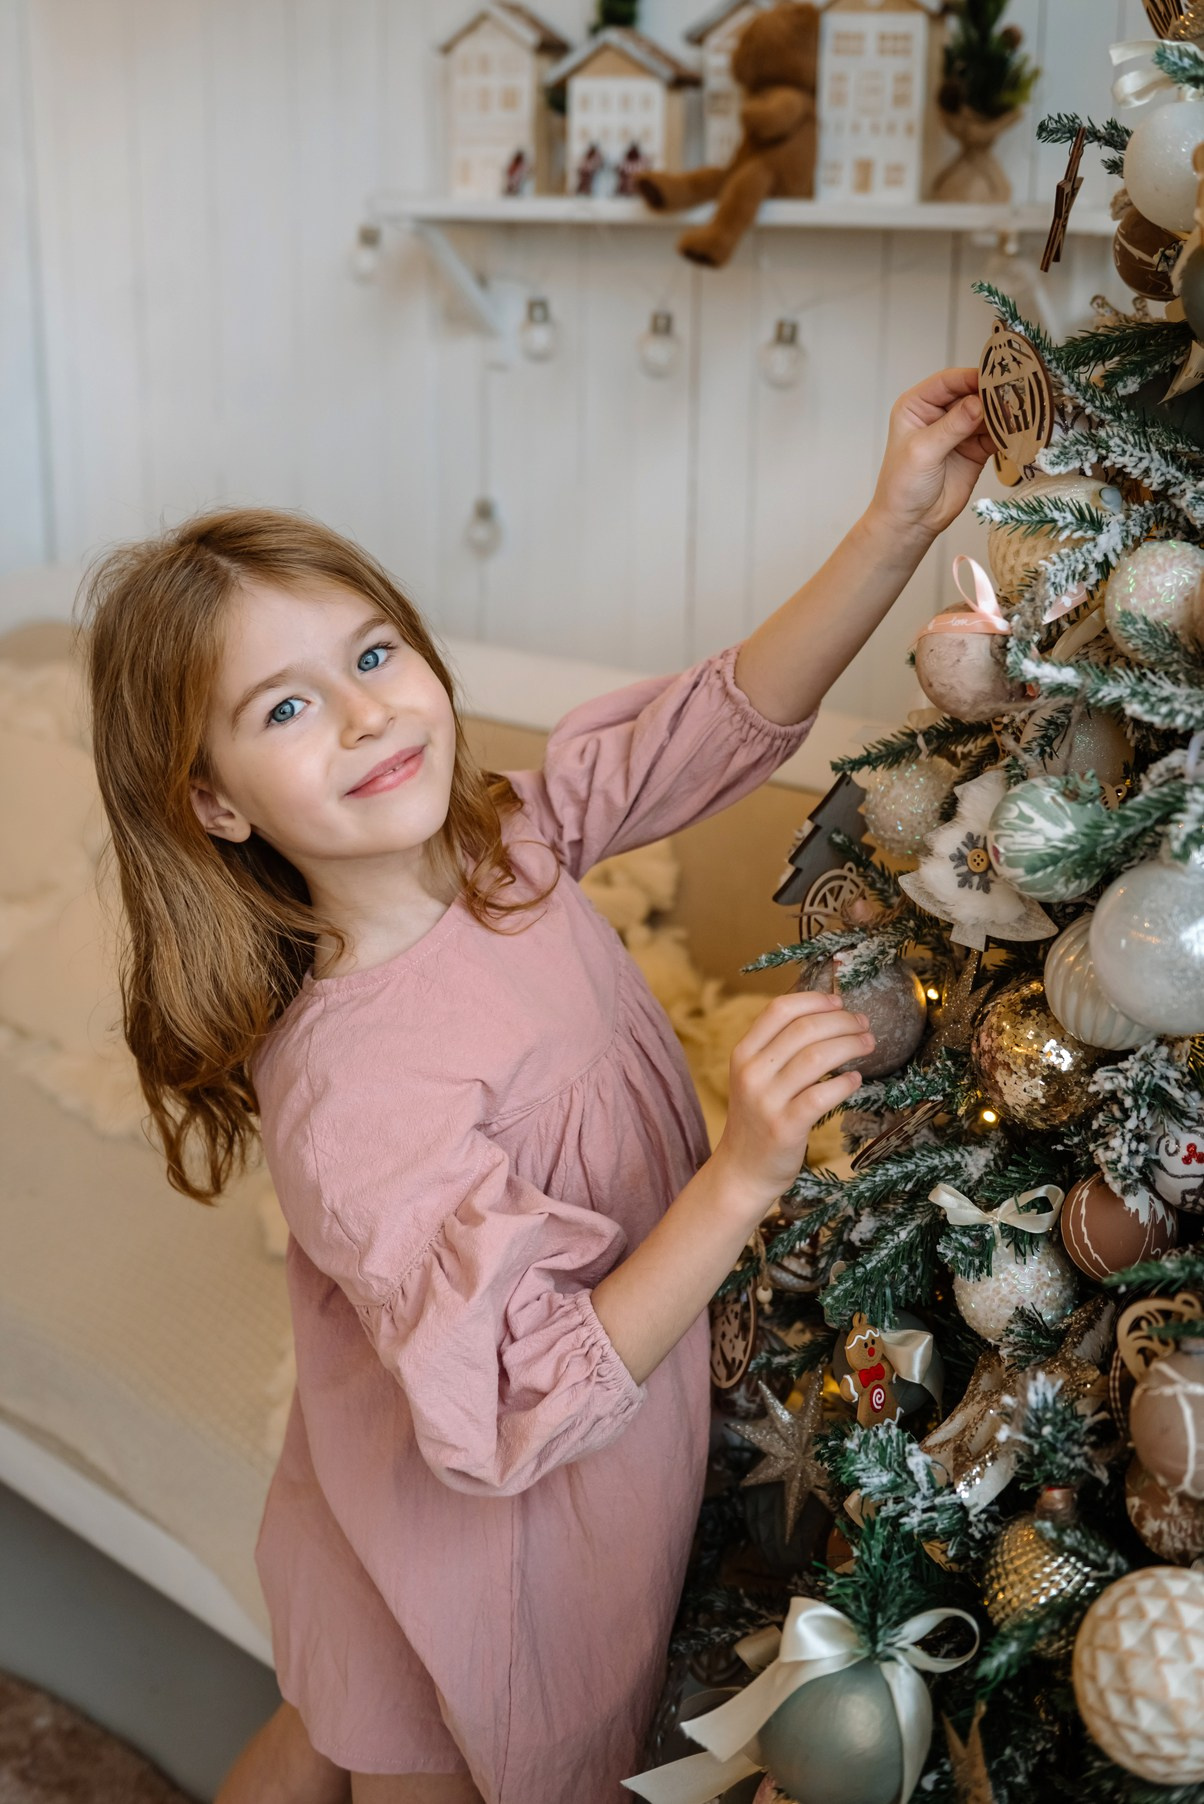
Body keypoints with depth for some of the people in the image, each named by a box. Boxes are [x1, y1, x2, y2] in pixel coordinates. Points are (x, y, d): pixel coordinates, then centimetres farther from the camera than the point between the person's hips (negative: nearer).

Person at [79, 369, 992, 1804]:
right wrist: (740, 1183, -42)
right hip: (479, 1548, -7)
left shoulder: (511, 834, -12)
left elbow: (739, 712, -6)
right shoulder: (345, 1088, -34)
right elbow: (527, 1411, -34)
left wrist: (899, 524, -19)